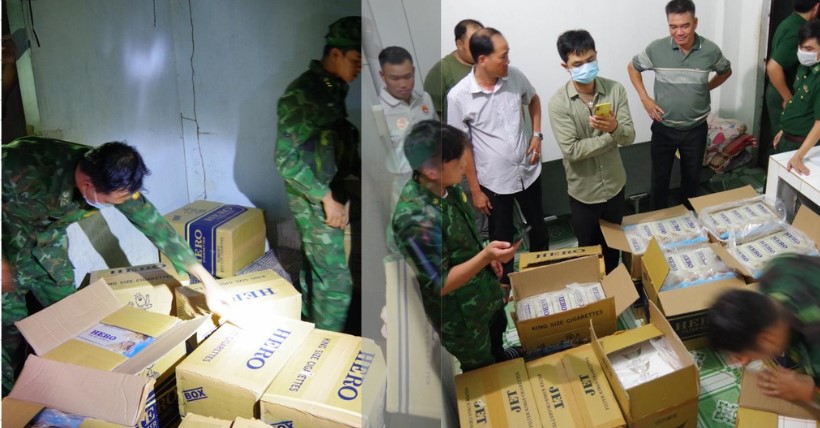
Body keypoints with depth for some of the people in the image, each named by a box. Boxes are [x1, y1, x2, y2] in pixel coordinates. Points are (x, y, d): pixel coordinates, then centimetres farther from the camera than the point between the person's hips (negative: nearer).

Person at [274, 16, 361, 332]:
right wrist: (326, 198, -20)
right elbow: (286, 159, -21)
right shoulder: (301, 94, -19)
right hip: (315, 202, -8)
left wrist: (345, 184, 7)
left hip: (329, 196, 8)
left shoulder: (333, 89, 8)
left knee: (315, 274, 19)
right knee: (336, 282, -3)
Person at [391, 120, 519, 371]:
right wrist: (485, 257, -38)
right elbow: (439, 285, -31)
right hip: (460, 315, -8)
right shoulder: (416, 219, -39)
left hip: (483, 291, 8)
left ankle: (500, 358, 66)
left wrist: (486, 256, 8)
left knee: (497, 329, 36)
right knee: (482, 370, 19)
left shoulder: (446, 187, -13)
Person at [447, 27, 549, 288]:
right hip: (494, 181, -4)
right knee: (501, 237, 16)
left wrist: (536, 135, -1)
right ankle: (504, 285, 40)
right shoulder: (458, 96, -22)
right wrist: (475, 190, -9)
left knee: (538, 226, 23)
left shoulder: (515, 76, -11)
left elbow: (533, 100, 13)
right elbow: (462, 146, -12)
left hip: (528, 170, 4)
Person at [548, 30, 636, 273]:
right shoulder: (559, 102, -19)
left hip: (615, 185, 3)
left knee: (614, 246, 23)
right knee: (590, 249, 17)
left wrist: (614, 128, -34)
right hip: (583, 192, -3)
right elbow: (572, 151, -24)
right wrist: (610, 137, -23)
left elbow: (629, 137, -12)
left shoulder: (615, 90, -10)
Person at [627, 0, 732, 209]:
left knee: (691, 178, 17)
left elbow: (726, 71, 11)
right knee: (659, 178, 9)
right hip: (663, 128, -1)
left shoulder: (710, 50, -11)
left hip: (696, 129, 1)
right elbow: (633, 68, 5)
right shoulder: (656, 49, -14)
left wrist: (705, 88, 1)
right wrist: (644, 98, -2)